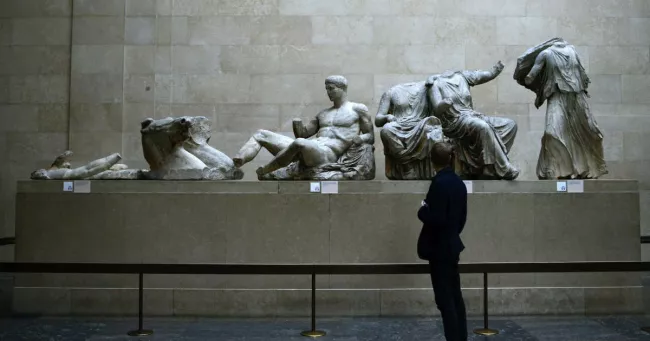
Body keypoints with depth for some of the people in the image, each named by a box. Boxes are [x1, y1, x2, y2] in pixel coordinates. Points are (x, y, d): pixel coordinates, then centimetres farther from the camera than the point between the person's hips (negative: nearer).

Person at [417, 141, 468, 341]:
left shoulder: (439, 182, -19)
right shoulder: (459, 182, 6)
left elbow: (436, 219, -24)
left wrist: (422, 210, -6)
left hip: (439, 248, -9)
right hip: (451, 246, 9)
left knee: (444, 299, -1)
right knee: (455, 296, 15)